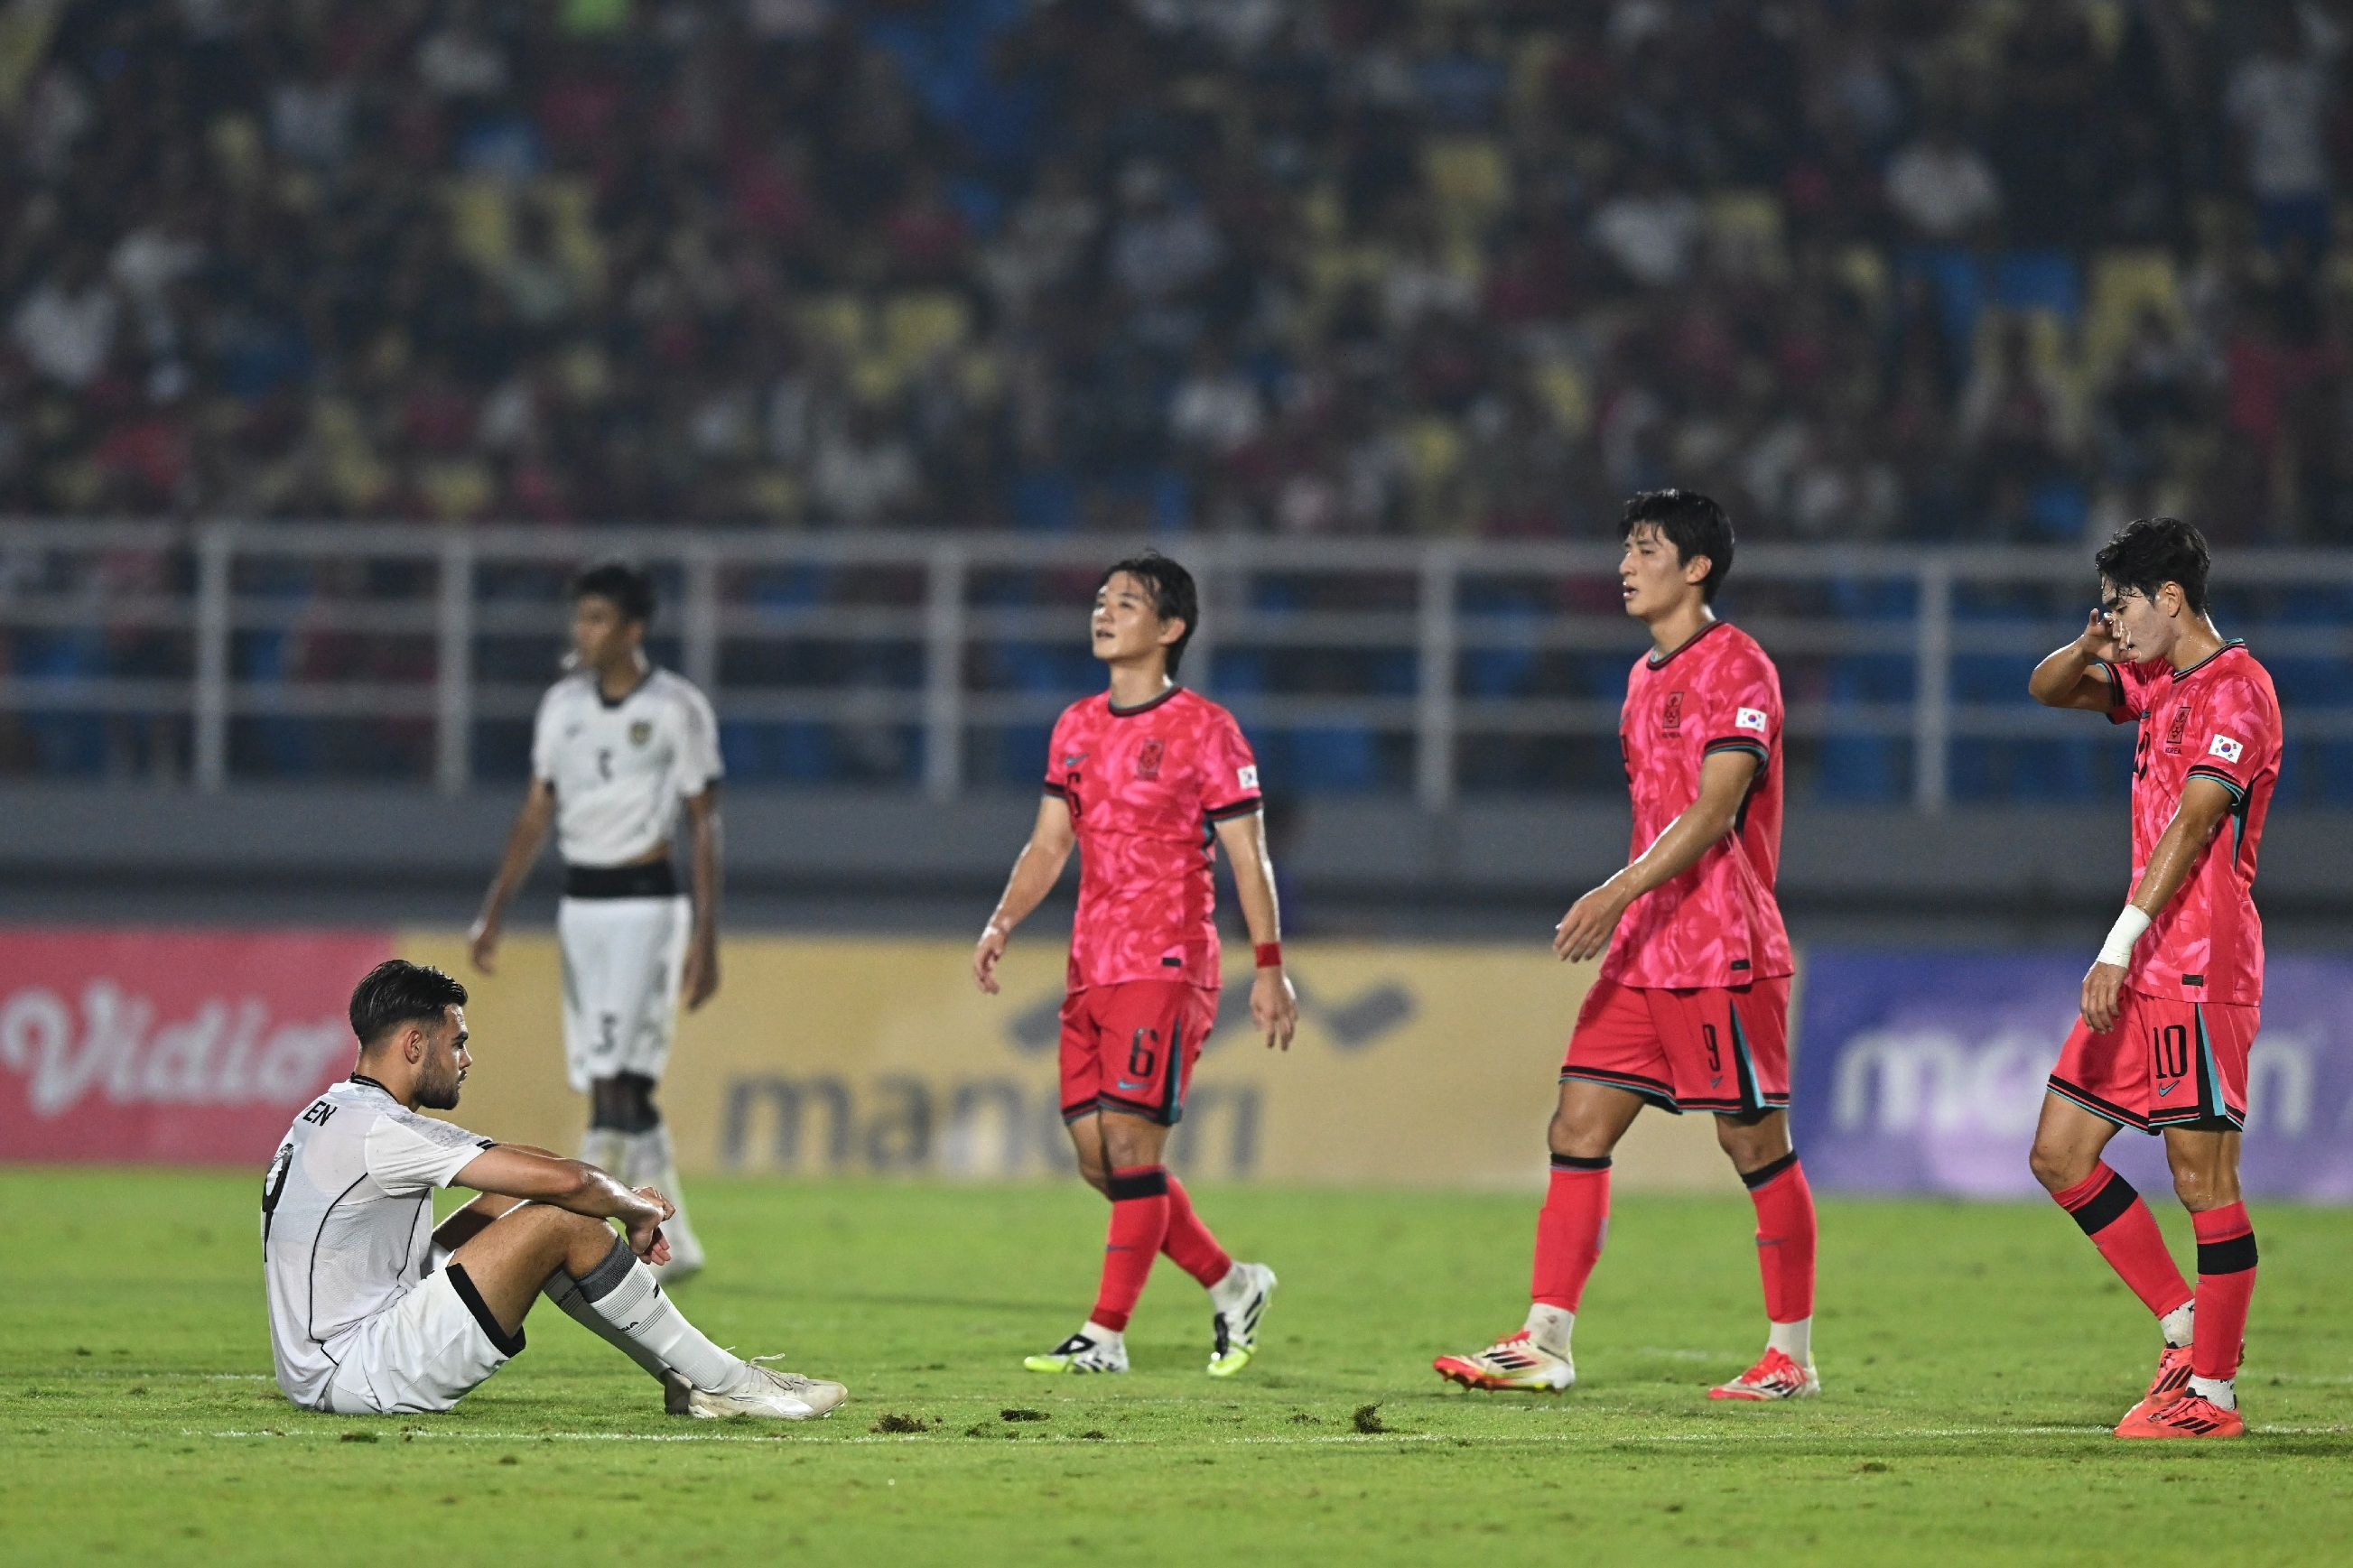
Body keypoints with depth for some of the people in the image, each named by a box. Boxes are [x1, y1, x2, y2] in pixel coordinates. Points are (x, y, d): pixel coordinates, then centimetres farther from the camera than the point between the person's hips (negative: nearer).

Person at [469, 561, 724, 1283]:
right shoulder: (563, 704, 9)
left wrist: (705, 938, -9)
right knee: (618, 1086, 5)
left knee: (615, 1076, -14)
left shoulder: (676, 709, -6)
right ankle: (672, 1243, 13)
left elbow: (704, 825, -5)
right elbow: (537, 812, 14)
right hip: (580, 903, 6)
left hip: (645, 902, -6)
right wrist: (494, 911, 8)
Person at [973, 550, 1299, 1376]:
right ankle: (1231, 1284, 20)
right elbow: (1049, 845, 16)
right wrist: (1001, 922, 0)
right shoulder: (1076, 728, 14)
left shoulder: (1204, 729, -5)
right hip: (1092, 968, 7)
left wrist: (1270, 968, -9)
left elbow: (1249, 857, -5)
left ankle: (1106, 1334, -10)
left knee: (1130, 1140, -13)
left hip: (1166, 968, -7)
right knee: (1097, 1155, 4)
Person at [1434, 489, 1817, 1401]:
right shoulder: (1648, 676, 18)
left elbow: (1713, 811, -20)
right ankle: (1545, 1344, 0)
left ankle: (1792, 1357, 6)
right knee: (1579, 1130, 1)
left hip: (1723, 951, -9)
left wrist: (1620, 892, -27)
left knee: (1755, 1144, -2)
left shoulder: (1734, 667, -10)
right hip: (1643, 951, 9)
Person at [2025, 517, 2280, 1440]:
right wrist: (2091, 646, 3)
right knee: (2058, 1154, 8)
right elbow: (2049, 690, 27)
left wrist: (2121, 944, -25)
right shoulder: (2159, 685, 16)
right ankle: (2187, 1324, 14)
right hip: (2143, 972, 10)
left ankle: (2212, 1391, -2)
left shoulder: (2235, 690, -11)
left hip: (2201, 966, -10)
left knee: (2201, 1173, -7)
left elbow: (2193, 825, -19)